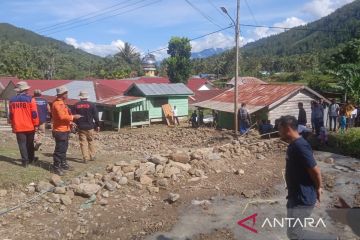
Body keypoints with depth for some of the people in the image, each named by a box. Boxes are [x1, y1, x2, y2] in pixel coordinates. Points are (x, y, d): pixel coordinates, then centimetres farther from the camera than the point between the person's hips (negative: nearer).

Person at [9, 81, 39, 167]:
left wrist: (12, 125, 19)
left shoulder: (12, 100, 2)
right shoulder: (30, 99, -10)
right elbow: (34, 113, -11)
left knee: (22, 144, 6)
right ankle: (31, 159, 27)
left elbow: (11, 114, 9)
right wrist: (36, 124, -1)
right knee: (30, 143, 15)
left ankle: (25, 161, 4)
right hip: (29, 126, -1)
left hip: (18, 127, 2)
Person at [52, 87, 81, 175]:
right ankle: (56, 167, 2)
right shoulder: (57, 104, -17)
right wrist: (73, 116, -18)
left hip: (64, 129, 10)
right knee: (59, 149, -5)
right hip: (60, 130, -10)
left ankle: (63, 164, 28)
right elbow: (62, 116, -27)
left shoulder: (61, 103, 16)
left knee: (64, 148, 18)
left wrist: (70, 122, 10)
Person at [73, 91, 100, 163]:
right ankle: (92, 156, 18)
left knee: (83, 143, 4)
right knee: (91, 142, 12)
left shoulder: (76, 105, -1)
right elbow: (96, 116, -5)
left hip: (81, 127, 1)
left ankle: (85, 158, 4)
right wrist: (97, 125, 4)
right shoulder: (92, 105, -5)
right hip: (90, 127, -1)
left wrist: (76, 125, 15)